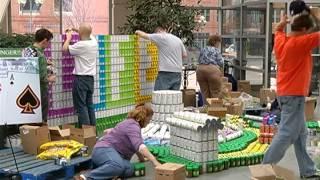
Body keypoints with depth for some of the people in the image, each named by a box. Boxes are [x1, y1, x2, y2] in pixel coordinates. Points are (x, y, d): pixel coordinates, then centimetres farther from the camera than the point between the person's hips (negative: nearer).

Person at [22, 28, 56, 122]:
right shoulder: (40, 55, -22)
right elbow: (41, 77, -26)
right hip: (41, 90, -8)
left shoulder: (26, 50, 3)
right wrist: (49, 79, -7)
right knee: (42, 119, 3)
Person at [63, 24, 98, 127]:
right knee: (89, 105, 14)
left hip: (81, 78, -7)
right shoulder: (94, 42, 3)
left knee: (81, 106, -4)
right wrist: (77, 30, 26)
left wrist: (69, 37, 8)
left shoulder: (81, 45, -18)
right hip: (90, 78, 7)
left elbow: (65, 49, -6)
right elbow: (89, 34, 27)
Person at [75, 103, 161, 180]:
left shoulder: (132, 123, 21)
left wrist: (141, 158, 42)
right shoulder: (133, 125, -12)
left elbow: (136, 145, 38)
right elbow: (139, 146, -28)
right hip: (104, 150, -10)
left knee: (129, 169, -19)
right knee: (118, 166, -42)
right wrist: (155, 162, -31)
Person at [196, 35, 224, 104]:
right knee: (215, 93, 0)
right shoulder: (216, 50, 2)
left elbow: (199, 61, 20)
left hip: (200, 70, 6)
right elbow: (220, 63, -2)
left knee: (205, 93, 9)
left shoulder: (203, 50, 18)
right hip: (212, 70, -5)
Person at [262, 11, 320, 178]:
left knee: (300, 134, 14)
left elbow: (278, 29, 31)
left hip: (285, 93, 10)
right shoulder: (300, 43, -16)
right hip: (294, 94, -10)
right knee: (287, 134, -6)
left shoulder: (281, 41, 8)